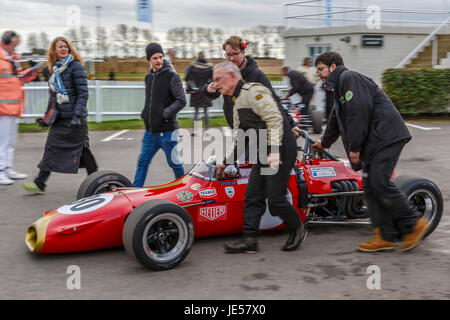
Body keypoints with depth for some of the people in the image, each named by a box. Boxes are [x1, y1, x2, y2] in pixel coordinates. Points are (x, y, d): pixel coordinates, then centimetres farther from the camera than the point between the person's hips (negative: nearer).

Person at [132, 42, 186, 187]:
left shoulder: (172, 76, -9)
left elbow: (181, 101, -14)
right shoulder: (148, 77, 12)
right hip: (150, 130, 6)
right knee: (142, 161, 6)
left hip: (166, 130, -6)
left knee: (174, 162, 6)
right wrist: (145, 113, 7)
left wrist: (165, 114, -19)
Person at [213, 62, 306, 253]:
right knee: (252, 196, 3)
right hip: (263, 154, 10)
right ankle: (250, 240, 5)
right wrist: (226, 162, 23)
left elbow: (275, 120, -21)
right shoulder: (237, 104, 20)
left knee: (275, 198, -7)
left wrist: (275, 151, -27)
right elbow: (239, 139, 26)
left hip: (281, 151, -10)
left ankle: (297, 230, 15)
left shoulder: (253, 91, -12)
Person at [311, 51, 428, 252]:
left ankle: (414, 224, -4)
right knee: (369, 185, 1)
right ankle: (385, 237, 0)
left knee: (380, 182, -18)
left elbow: (359, 111, -19)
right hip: (373, 142, 10)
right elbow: (335, 121, 42)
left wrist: (354, 146, -16)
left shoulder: (348, 78, -6)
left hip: (386, 136, -10)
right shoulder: (338, 89, 27)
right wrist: (324, 143, 56)